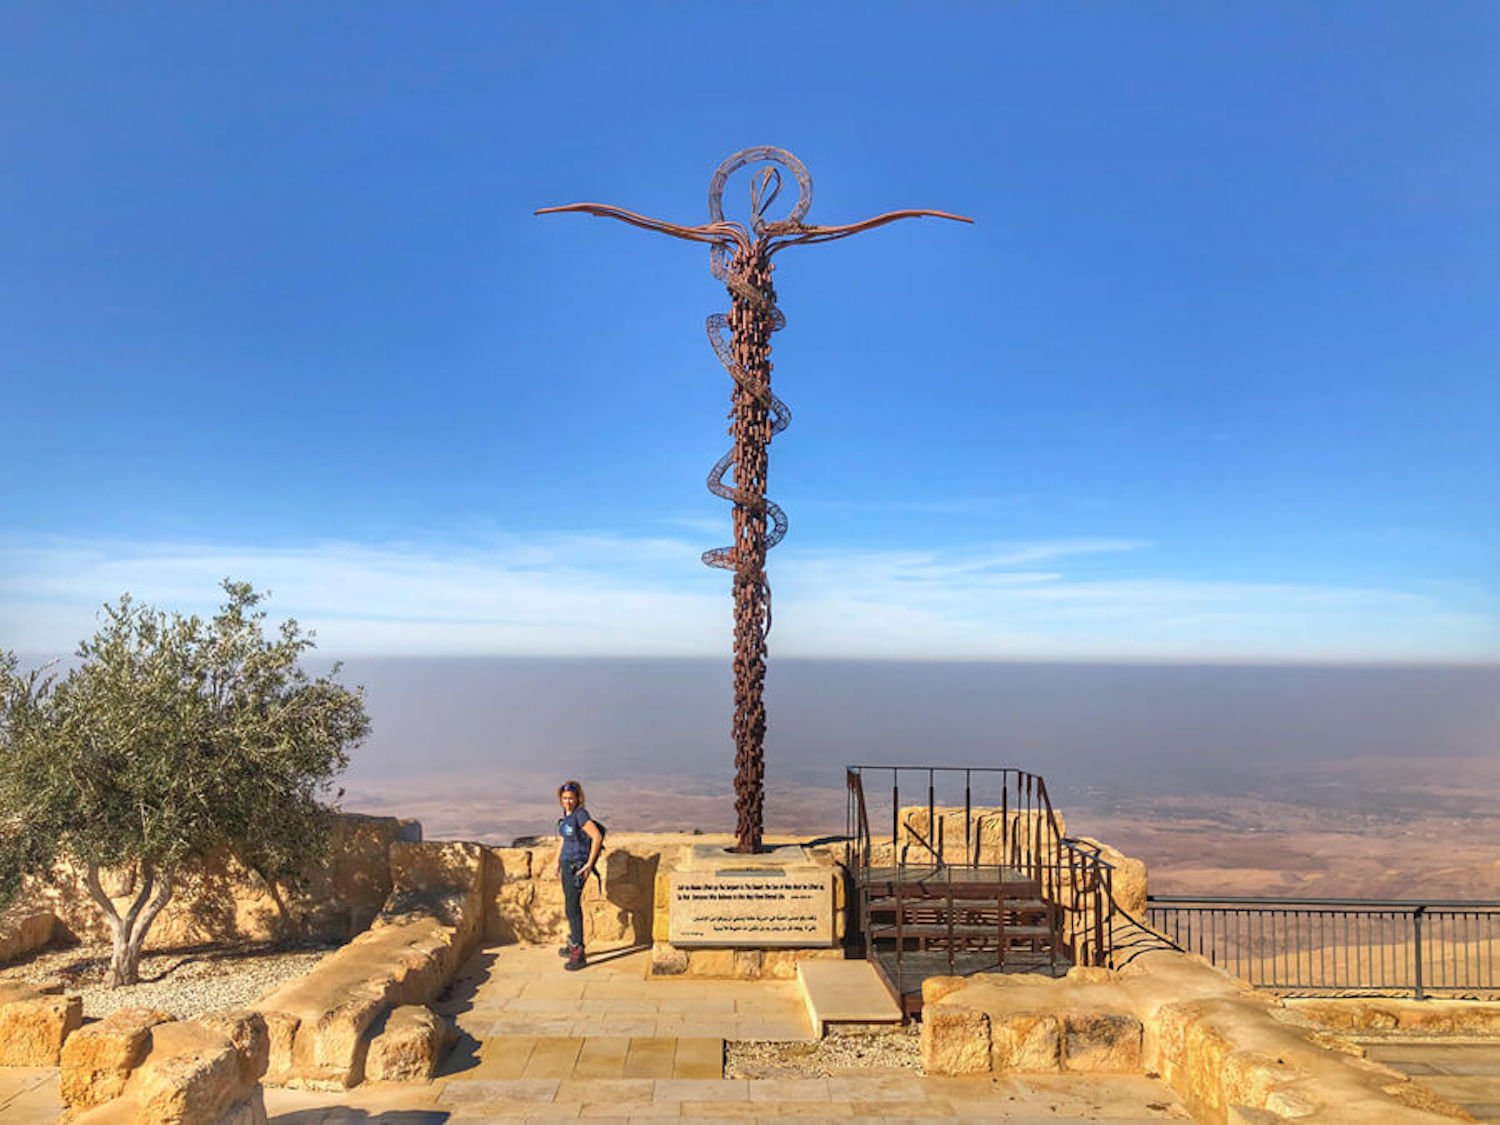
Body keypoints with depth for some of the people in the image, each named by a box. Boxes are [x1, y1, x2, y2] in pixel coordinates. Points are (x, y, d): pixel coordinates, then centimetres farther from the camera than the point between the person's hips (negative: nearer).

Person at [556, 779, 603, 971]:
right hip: (567, 862, 9)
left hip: (577, 865, -9)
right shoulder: (566, 815, 9)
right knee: (571, 904, 19)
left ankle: (579, 954, -10)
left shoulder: (581, 814, -18)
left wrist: (590, 864, -23)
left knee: (572, 906, -12)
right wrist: (558, 859, 24)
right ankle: (573, 944, 33)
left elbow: (597, 837, -25)